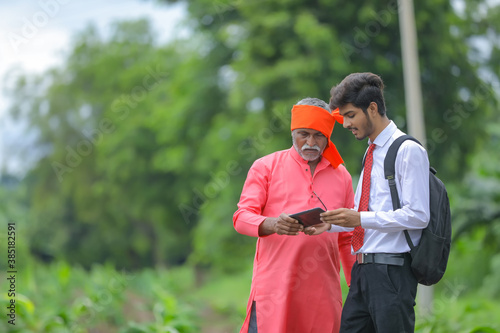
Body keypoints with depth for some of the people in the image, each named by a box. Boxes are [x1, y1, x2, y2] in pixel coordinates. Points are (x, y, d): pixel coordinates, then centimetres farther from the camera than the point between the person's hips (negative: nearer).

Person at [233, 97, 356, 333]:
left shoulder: (341, 176, 17)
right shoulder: (266, 167, 7)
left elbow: (347, 240, 21)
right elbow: (241, 217, -1)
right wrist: (272, 224, -22)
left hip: (323, 287, 3)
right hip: (275, 285, -3)